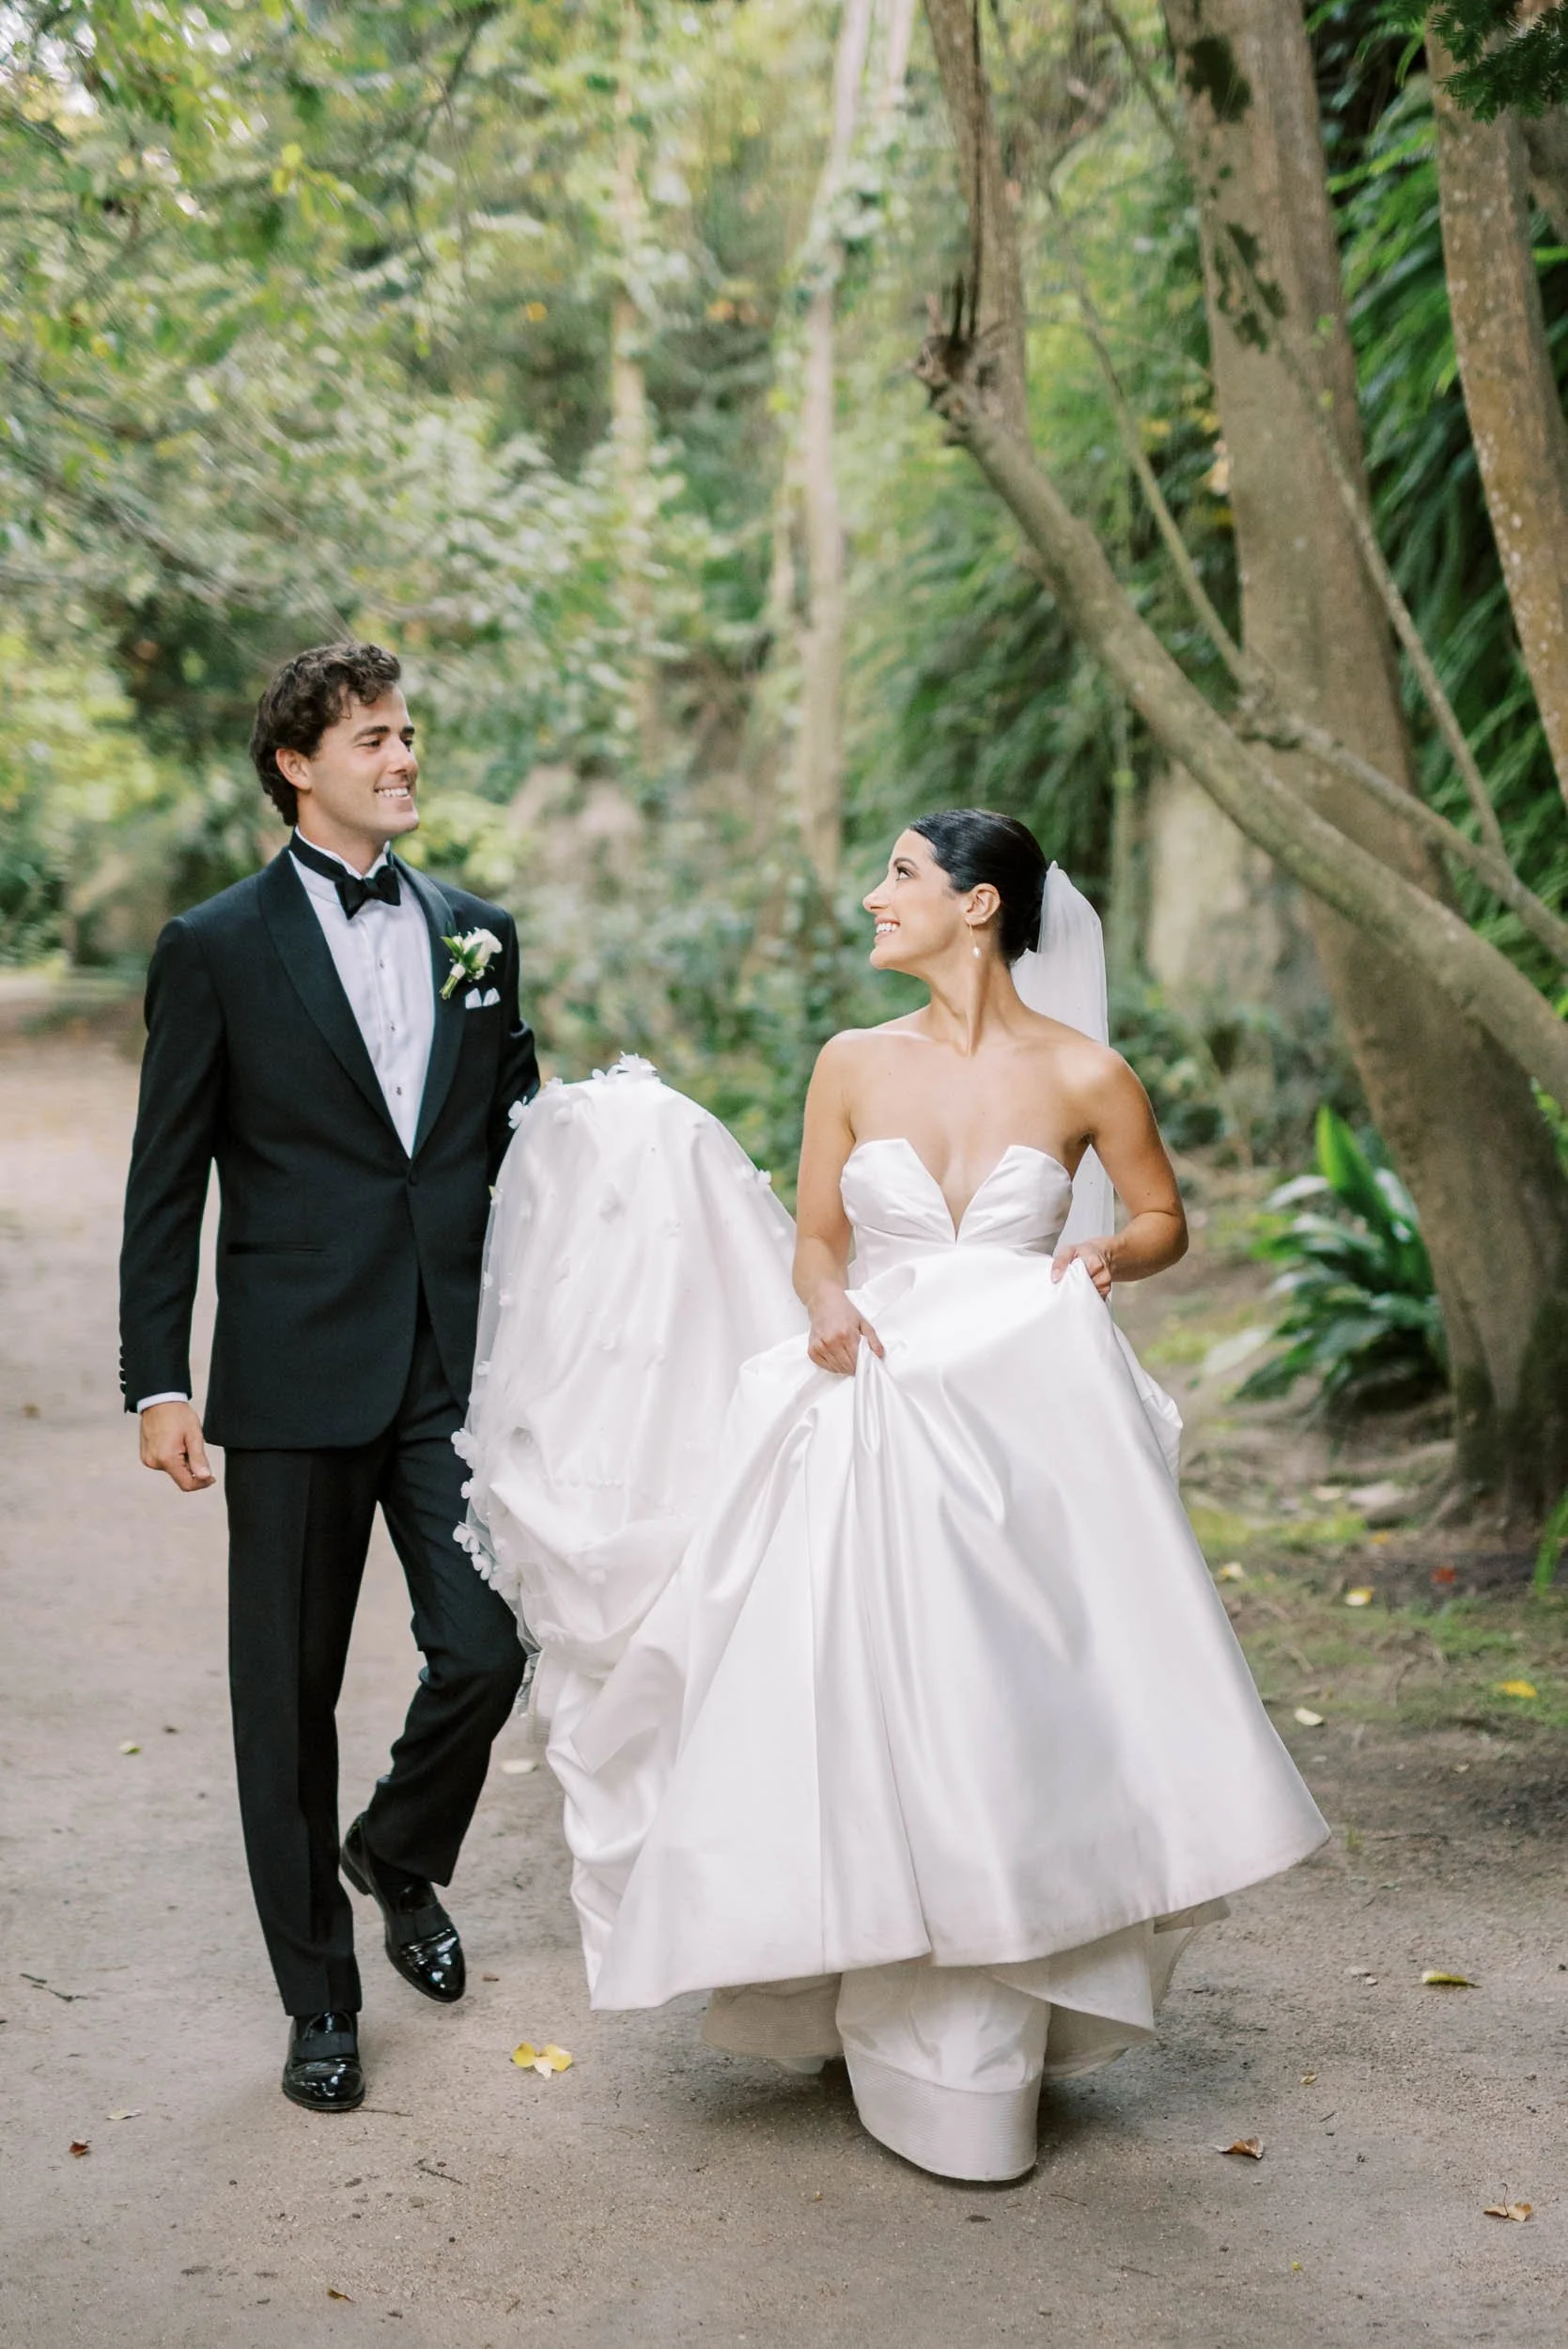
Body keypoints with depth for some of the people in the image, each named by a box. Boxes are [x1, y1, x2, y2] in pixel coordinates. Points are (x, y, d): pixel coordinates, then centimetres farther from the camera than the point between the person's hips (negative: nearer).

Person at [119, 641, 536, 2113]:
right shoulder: (216, 950, -1)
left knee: (484, 1651, -2)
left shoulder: (478, 935, 10)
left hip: (459, 1368, 3)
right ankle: (319, 2000, 21)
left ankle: (399, 1857, 30)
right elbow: (165, 1184, -1)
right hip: (295, 1379, -3)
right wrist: (157, 1381, -6)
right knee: (289, 1690, 6)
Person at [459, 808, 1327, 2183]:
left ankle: (987, 2045, 21)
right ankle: (919, 2054, 20)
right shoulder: (855, 1066, 3)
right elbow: (814, 1242, 11)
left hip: (1018, 1444, -2)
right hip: (867, 1437, 2)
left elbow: (1163, 1218, 10)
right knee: (869, 1734, 2)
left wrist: (1106, 1258, -10)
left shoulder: (1085, 1077, -4)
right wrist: (825, 1308, -10)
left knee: (1003, 1738, 2)